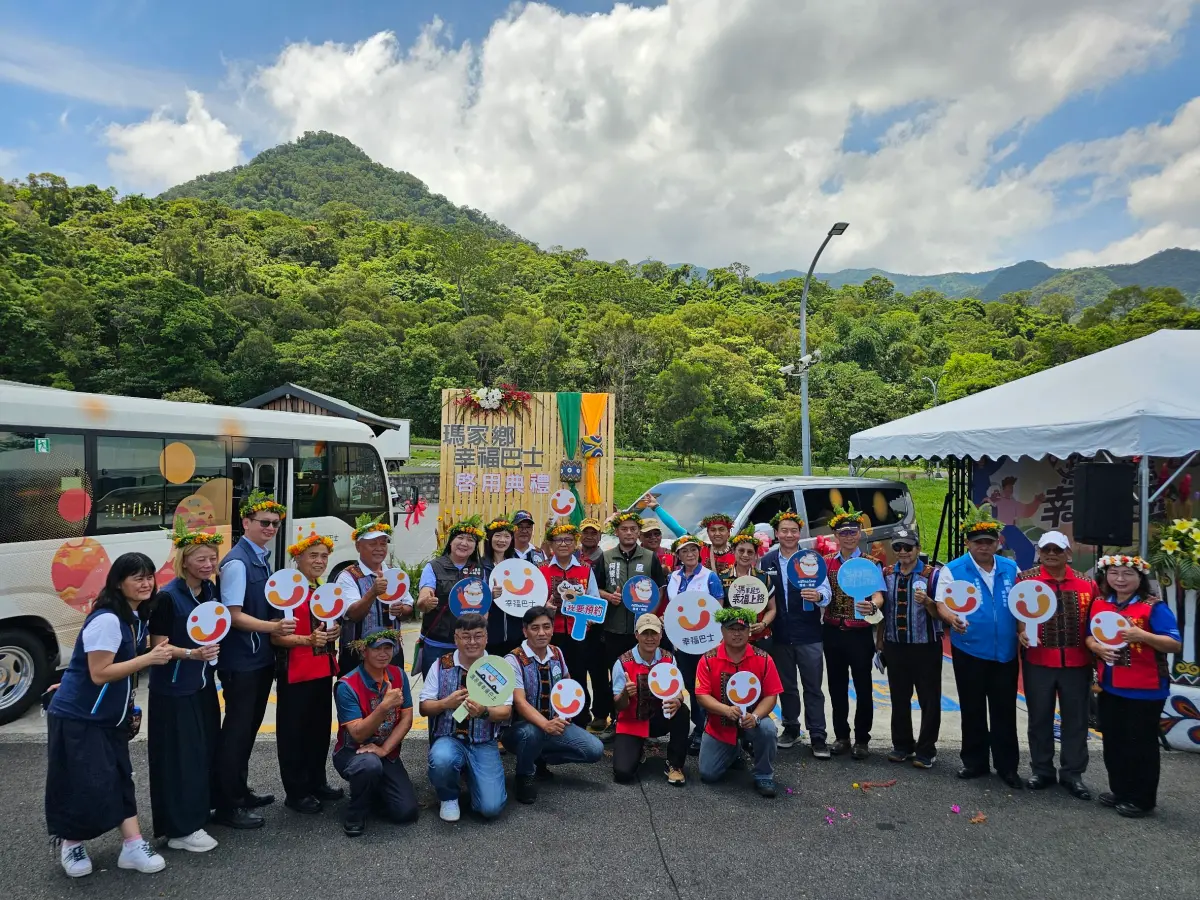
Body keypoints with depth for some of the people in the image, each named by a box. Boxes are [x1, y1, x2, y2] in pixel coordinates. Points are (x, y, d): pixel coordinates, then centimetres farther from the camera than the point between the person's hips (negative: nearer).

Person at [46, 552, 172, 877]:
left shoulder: (137, 618, 4)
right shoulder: (106, 620, -25)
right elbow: (99, 674, -26)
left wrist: (130, 706, 11)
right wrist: (149, 659, -27)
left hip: (110, 717, 8)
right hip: (77, 717, -8)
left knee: (120, 778, 5)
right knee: (84, 784, 0)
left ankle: (133, 846, 6)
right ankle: (71, 844, 23)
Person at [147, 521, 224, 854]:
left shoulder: (211, 590, 4)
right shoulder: (168, 597, -17)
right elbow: (158, 646, -17)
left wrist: (211, 655, 2)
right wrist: (191, 654, -29)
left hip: (203, 684, 7)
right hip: (173, 688, -7)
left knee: (206, 749, 14)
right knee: (180, 754, -3)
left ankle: (198, 812, 30)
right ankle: (180, 829, 6)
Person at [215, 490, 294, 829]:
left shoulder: (261, 559, 9)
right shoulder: (237, 562, -17)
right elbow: (234, 615, -21)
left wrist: (279, 621, 10)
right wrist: (273, 627, -31)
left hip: (261, 657, 9)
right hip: (241, 661, -9)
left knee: (250, 726, 19)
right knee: (237, 729, 0)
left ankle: (240, 790, 33)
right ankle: (227, 805, 11)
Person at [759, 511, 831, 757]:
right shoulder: (766, 562, 4)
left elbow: (826, 590, -10)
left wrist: (819, 596, -31)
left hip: (808, 635, -2)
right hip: (780, 634, 3)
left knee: (813, 687, 1)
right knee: (786, 685, 15)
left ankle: (818, 737, 7)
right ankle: (791, 728, 29)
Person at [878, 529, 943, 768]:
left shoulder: (932, 574, -6)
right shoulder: (886, 575, 5)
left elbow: (940, 614, -6)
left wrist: (926, 601, -27)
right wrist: (879, 645, 13)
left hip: (926, 647, -3)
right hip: (895, 647, 3)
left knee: (929, 701, 6)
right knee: (899, 700, 12)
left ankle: (926, 750, 18)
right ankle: (902, 745, 26)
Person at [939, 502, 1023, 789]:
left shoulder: (1011, 568, 6)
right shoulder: (953, 570, -5)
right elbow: (943, 604, -9)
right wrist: (952, 619, -29)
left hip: (1006, 653, 2)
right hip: (970, 652, -2)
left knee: (1005, 711, 8)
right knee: (973, 710, 10)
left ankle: (1007, 766, 20)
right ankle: (975, 762, 25)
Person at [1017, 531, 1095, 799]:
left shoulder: (1086, 583, 6)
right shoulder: (1026, 579, 0)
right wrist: (1021, 632, -18)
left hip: (1077, 663, 2)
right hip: (1038, 661, -1)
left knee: (1076, 719, 8)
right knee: (1040, 718, 9)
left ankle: (1072, 774, 21)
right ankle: (1042, 771, 22)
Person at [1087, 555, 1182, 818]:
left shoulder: (1154, 607, -12)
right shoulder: (1099, 603, 5)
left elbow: (1175, 644, -16)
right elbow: (1089, 636, 12)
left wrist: (1141, 635, -30)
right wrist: (1096, 647, -10)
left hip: (1145, 690, -6)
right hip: (1109, 687, 6)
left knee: (1140, 745, 5)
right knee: (1113, 742, 16)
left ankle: (1142, 799, 18)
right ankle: (1120, 791, 31)